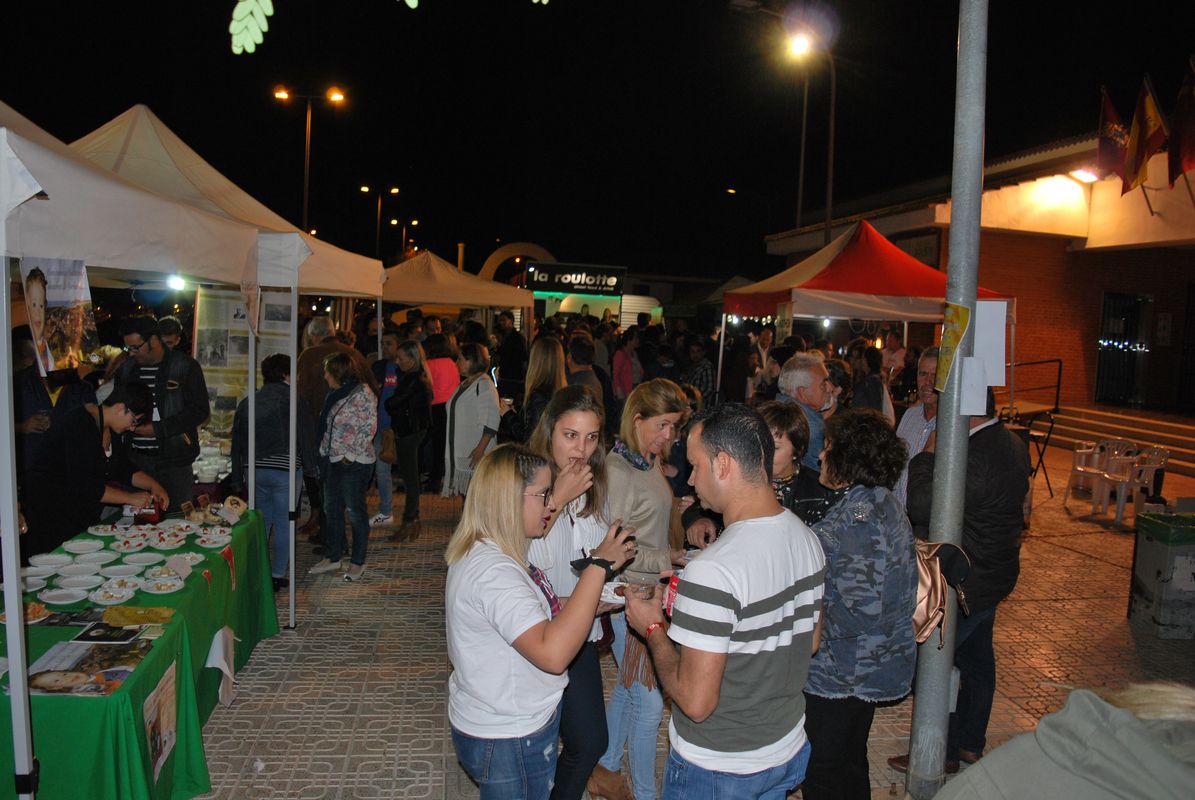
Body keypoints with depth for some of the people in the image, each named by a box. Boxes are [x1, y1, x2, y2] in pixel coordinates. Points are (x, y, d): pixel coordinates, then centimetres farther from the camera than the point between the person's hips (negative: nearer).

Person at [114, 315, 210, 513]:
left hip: (174, 461, -4)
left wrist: (157, 429, -14)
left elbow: (200, 411, -9)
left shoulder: (185, 367, -3)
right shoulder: (126, 370, 13)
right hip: (136, 460, 4)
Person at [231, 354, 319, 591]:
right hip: (285, 471, -5)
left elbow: (236, 443, 12)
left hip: (255, 471, 5)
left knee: (261, 522, 17)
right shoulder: (294, 401, -6)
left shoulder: (247, 403, 10)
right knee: (284, 524, 3)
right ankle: (277, 575, 7)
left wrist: (238, 478, 17)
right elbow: (305, 438, -7)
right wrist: (310, 468, 3)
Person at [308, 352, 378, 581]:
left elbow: (369, 429, -17)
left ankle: (358, 562, 15)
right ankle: (333, 557, 30)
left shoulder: (363, 393, -14)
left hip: (353, 463, -9)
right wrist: (324, 451, 11)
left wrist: (350, 454, -17)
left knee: (355, 512, 2)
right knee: (331, 509, 16)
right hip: (331, 459, 9)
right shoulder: (334, 394, 12)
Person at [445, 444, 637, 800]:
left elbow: (545, 618, 9)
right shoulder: (492, 571, -29)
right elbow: (553, 652, -38)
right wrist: (598, 566, -33)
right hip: (507, 743, -10)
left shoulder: (490, 554, 4)